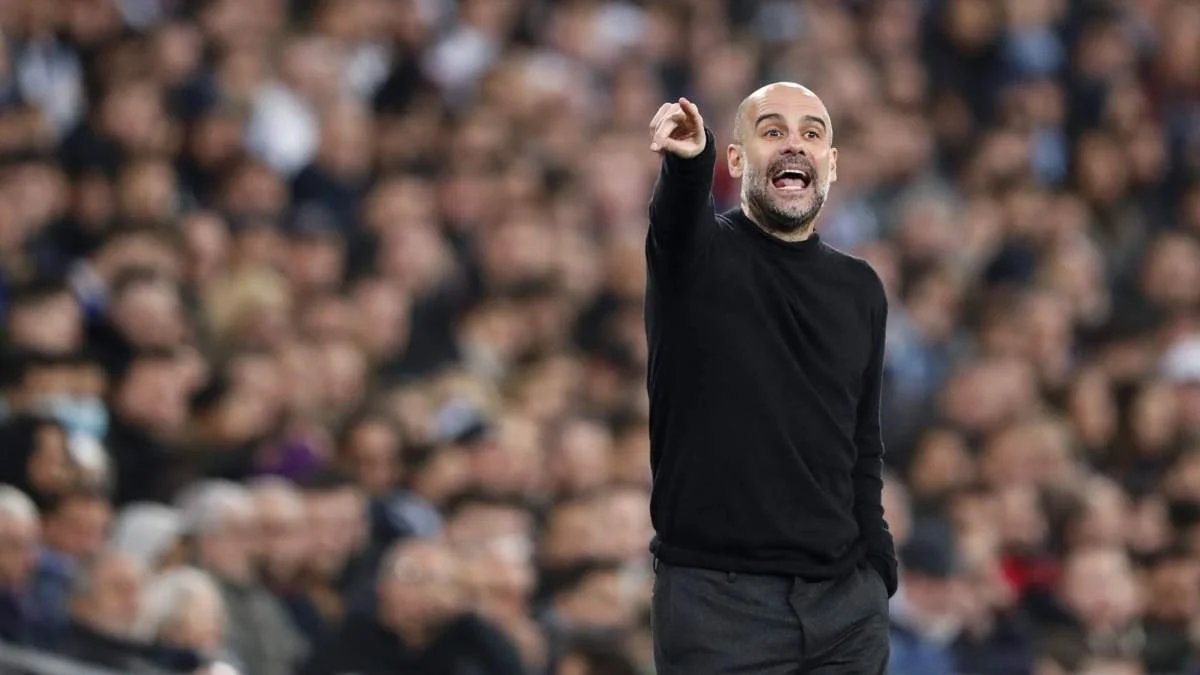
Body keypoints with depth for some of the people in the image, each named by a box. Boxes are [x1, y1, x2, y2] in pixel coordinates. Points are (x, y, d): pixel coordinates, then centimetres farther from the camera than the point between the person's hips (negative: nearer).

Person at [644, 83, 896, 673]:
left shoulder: (860, 289, 12)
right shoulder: (696, 253, -1)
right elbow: (677, 208, -25)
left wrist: (878, 565, 6)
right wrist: (686, 159, -48)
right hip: (717, 596, -4)